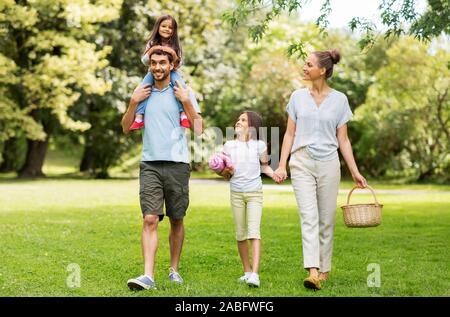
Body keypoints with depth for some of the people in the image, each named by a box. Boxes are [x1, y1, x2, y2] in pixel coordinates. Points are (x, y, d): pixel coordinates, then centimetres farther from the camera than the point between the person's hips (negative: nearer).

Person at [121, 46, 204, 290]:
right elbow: (126, 128, 13)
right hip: (150, 165, 1)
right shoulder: (143, 92, 12)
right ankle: (148, 275, -16)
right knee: (150, 220, -11)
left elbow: (199, 130, -1)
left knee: (176, 221, 8)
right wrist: (133, 102, 0)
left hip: (177, 164, -1)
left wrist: (187, 102, -10)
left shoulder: (183, 92, 3)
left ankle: (174, 270, 22)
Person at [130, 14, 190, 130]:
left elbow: (178, 64, 2)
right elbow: (144, 61, 1)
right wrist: (149, 54, -20)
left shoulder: (175, 45, 1)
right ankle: (139, 117, -32)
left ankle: (183, 114, -38)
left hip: (171, 72, -1)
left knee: (180, 85, -34)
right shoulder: (152, 43, 3)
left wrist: (176, 62, -21)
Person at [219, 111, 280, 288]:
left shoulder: (259, 145, 0)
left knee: (254, 232, -15)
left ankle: (255, 274, -21)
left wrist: (273, 174, -8)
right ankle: (247, 271, 20)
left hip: (255, 192, -3)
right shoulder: (229, 145, 4)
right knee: (241, 235, 6)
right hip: (236, 193, 3)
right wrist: (227, 171, -14)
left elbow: (264, 166, 11)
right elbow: (226, 175, 9)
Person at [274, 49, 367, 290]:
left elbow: (342, 140, 6)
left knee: (326, 219, 6)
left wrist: (354, 171, 3)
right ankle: (313, 272, -20)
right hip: (302, 162, 0)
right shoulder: (298, 97, 7)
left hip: (328, 164, 0)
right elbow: (289, 134, 9)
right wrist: (282, 165, 0)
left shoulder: (339, 99, 4)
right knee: (309, 217, -12)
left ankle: (324, 269, 19)